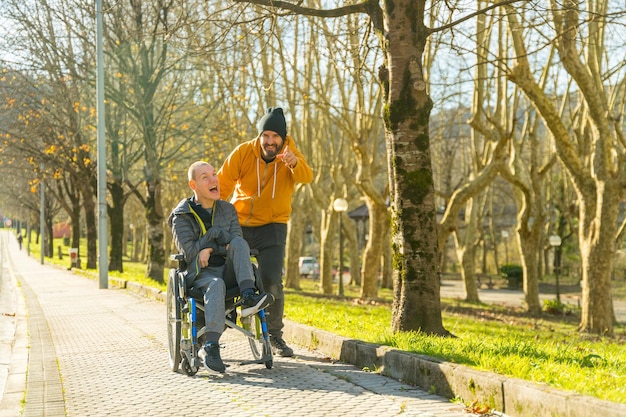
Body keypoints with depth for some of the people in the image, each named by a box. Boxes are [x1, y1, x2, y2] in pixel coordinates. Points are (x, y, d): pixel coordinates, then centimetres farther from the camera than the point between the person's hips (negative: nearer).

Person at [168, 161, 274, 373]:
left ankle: (249, 297, -41)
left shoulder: (227, 210, 15)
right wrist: (215, 234, -9)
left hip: (229, 272, 3)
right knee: (216, 285, -38)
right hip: (200, 274, -3)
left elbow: (237, 244, 2)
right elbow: (189, 253, -7)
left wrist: (210, 249, -12)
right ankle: (210, 347, -51)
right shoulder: (182, 216, 4)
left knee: (238, 243, -25)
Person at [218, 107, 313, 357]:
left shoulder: (291, 153, -11)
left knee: (272, 282, -9)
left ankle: (275, 335, 7)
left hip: (272, 226, -1)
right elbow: (222, 185, -11)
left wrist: (294, 163, -54)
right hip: (239, 224, 1)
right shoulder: (243, 152, -12)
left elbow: (306, 178, -32)